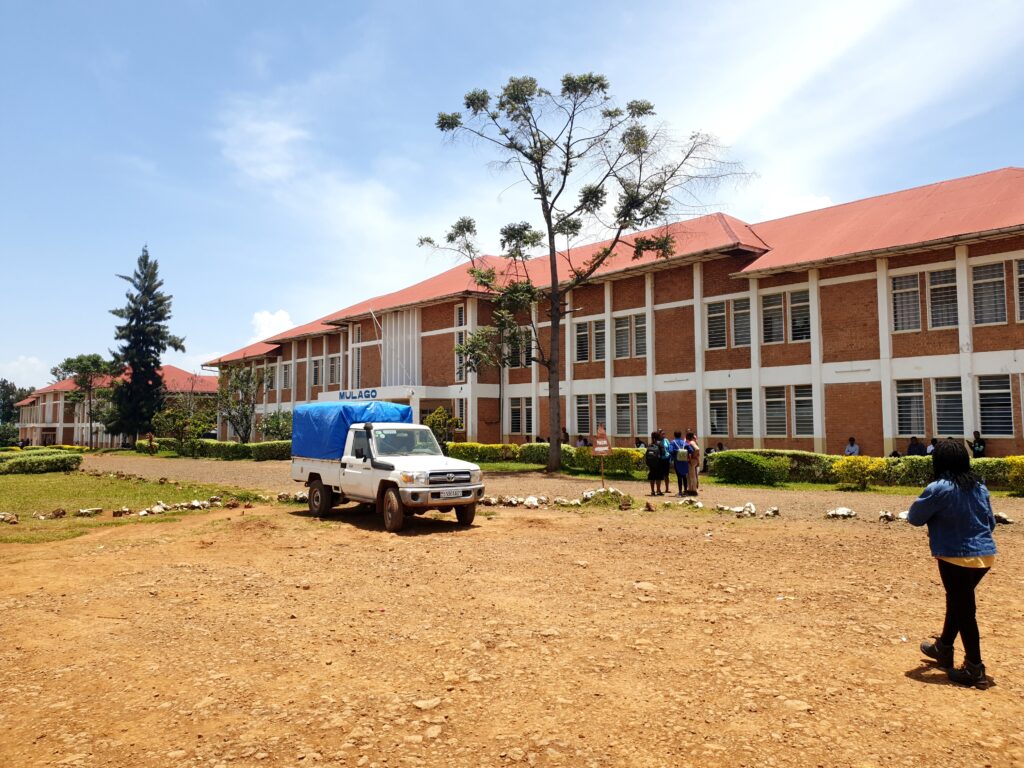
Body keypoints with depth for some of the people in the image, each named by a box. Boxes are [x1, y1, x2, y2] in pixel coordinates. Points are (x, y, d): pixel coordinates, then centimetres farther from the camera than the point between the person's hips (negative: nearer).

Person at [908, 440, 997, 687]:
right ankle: (943, 648, 37)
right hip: (985, 555, 7)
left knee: (963, 610, 3)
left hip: (957, 557, -7)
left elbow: (914, 517, -6)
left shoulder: (939, 489, -16)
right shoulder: (979, 486, 5)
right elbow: (990, 523, 14)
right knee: (958, 602, 22)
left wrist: (934, 513, 14)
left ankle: (974, 668, 10)